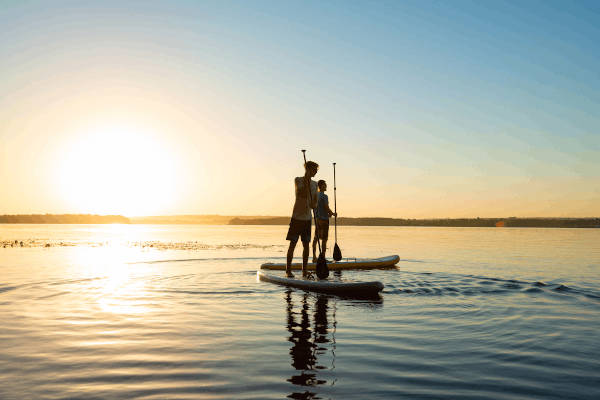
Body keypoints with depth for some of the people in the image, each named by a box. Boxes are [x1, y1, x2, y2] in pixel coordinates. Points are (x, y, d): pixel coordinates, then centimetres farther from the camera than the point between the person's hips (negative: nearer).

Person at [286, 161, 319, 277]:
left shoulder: (314, 184, 11)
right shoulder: (298, 180, -4)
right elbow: (303, 194, -18)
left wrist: (314, 204, -6)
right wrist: (307, 180, -18)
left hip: (308, 218, 5)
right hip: (297, 216, -5)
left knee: (306, 245, 5)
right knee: (293, 244, -3)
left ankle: (304, 270, 12)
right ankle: (288, 270, 3)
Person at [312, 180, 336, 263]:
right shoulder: (324, 196, -14)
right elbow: (327, 208, -17)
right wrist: (333, 214, 0)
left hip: (317, 218, 8)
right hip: (324, 219, -8)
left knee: (316, 238, 9)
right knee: (324, 239, -3)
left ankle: (314, 257, 12)